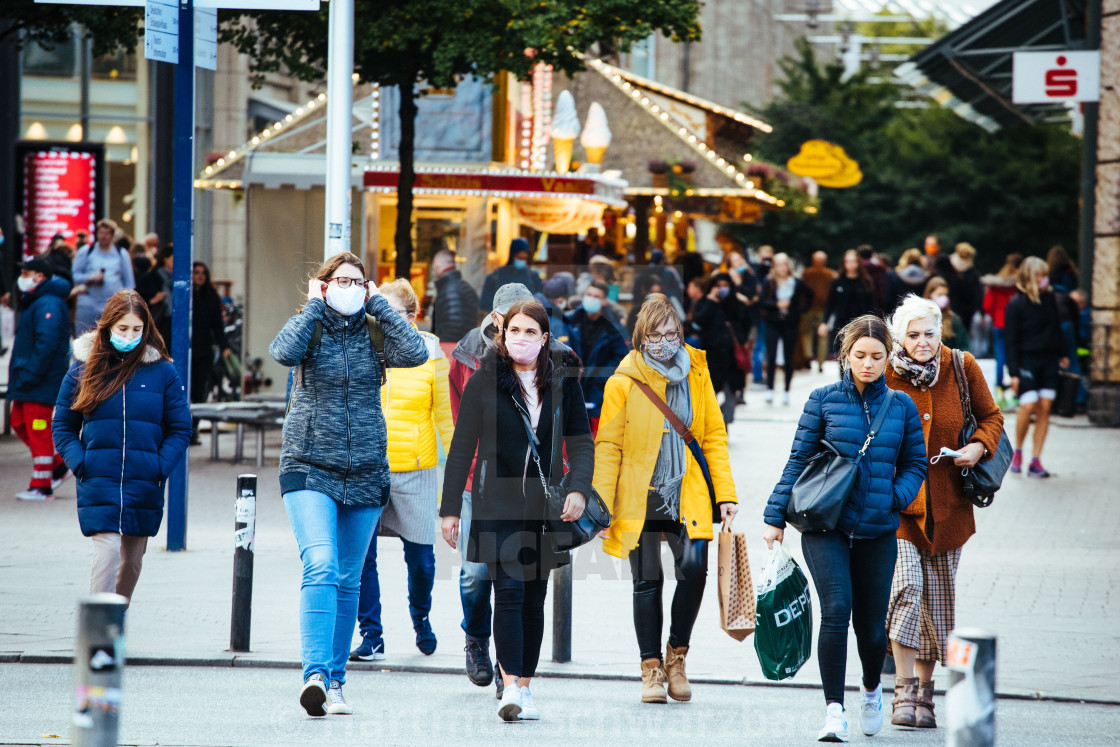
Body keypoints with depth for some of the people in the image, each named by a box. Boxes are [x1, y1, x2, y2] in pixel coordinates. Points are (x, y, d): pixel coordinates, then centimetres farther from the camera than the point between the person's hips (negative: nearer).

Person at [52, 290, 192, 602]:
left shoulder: (162, 372, 3)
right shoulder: (85, 368, 3)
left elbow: (180, 429, 6)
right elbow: (62, 425, 8)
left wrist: (159, 468, -8)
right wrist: (79, 464, -7)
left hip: (144, 486, 2)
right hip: (98, 484, -2)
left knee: (132, 559, 11)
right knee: (108, 551, -15)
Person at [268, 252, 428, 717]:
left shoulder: (373, 334, 6)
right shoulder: (311, 328, 0)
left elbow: (415, 353, -14)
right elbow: (283, 352, -22)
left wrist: (379, 306, -7)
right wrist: (314, 307, -12)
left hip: (365, 473, 4)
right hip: (310, 468, -3)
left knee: (348, 581, 10)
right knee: (321, 569, -21)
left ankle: (334, 680, 18)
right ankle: (315, 674, -30)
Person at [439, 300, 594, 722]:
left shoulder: (563, 381, 6)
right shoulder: (484, 382, 0)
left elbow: (581, 441, 6)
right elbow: (462, 448, 2)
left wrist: (579, 489, -11)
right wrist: (450, 508, 0)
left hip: (545, 504, 3)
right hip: (498, 502, -3)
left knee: (535, 596, 6)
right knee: (509, 590, -14)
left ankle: (525, 688, 13)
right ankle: (511, 688, -20)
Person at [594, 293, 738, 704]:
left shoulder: (696, 374, 6)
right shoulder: (623, 383, -2)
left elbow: (714, 435, 10)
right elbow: (608, 447, -1)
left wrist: (725, 493, 2)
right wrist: (601, 509, -6)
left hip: (687, 497, 1)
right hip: (640, 497, -1)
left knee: (694, 569, -16)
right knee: (648, 581, 3)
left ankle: (677, 654, 4)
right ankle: (652, 668, 15)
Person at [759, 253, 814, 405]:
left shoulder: (797, 283, 2)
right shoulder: (769, 283, -1)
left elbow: (810, 296, 18)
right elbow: (762, 302, -6)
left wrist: (802, 309, 7)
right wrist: (777, 304, -20)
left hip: (791, 324, 1)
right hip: (773, 324, -1)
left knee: (788, 359, 4)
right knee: (771, 357, -9)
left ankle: (786, 391, 12)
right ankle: (770, 390, -5)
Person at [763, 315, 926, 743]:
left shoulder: (901, 407, 6)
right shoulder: (824, 400, 1)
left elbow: (915, 464, 13)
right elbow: (798, 462, 5)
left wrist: (897, 497, -6)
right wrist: (776, 518, 4)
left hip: (878, 530, 2)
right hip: (826, 525, -2)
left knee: (871, 623, 6)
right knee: (837, 608, -19)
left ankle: (871, 688, 38)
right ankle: (834, 711, -14)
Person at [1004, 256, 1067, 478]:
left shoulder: (1049, 299, 6)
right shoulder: (1016, 305, -8)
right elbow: (1011, 340, -7)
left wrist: (1062, 354, 21)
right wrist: (1013, 372, -10)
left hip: (1048, 360, 5)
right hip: (1027, 360, -5)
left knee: (1044, 408, -1)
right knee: (1029, 405, -16)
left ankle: (1036, 461, 2)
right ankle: (1017, 452, 7)